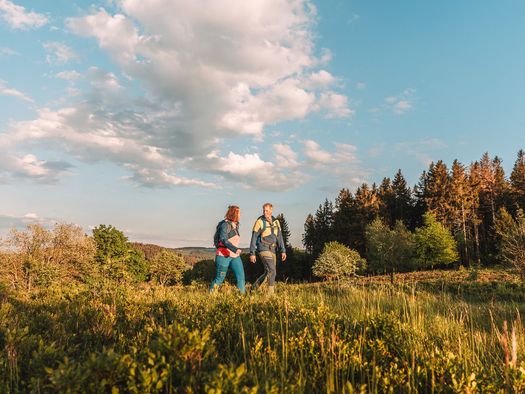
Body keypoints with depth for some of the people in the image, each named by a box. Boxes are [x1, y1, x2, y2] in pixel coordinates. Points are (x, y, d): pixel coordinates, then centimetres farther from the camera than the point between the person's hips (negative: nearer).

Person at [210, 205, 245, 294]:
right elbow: (223, 239, -26)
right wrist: (235, 249, -37)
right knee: (220, 278, 2)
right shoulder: (225, 224, -13)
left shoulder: (235, 225, 12)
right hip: (224, 256, -7)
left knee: (241, 276, -5)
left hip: (235, 256, 7)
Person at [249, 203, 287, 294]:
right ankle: (271, 293, -8)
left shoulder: (276, 222, 10)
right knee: (272, 271, -15)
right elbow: (254, 238, -8)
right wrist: (252, 253, -11)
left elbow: (279, 237, 10)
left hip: (272, 250, 7)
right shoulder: (259, 222, -8)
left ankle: (254, 288, 28)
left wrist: (283, 251, 2)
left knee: (268, 272, 12)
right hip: (263, 249, -7)